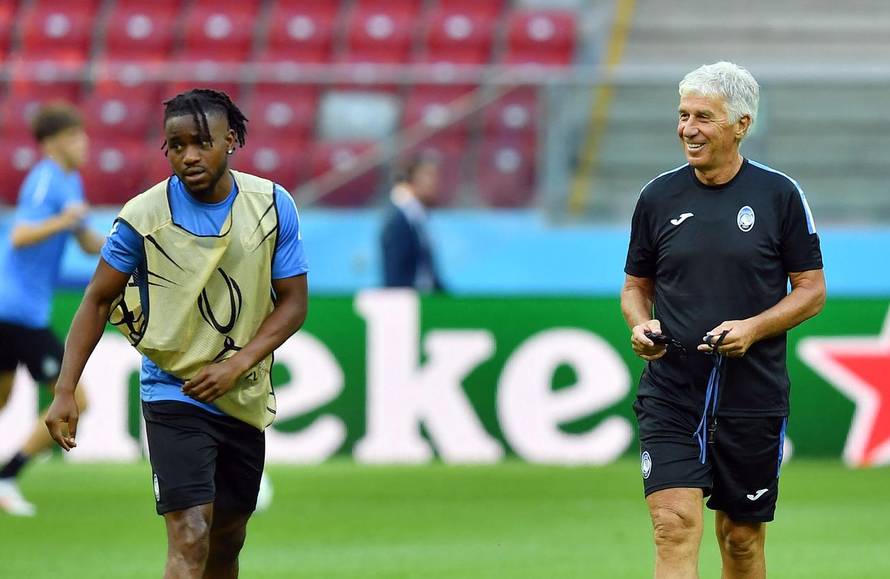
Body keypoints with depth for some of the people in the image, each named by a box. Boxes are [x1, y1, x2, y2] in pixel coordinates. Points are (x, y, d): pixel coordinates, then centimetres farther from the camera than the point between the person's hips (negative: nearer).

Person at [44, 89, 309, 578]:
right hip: (173, 395, -4)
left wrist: (237, 364, -15)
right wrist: (65, 391, -9)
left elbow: (293, 302, 0)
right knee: (190, 539, -18)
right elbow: (98, 301, -2)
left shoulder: (274, 205, -4)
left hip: (245, 399, 4)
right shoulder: (143, 216, -11)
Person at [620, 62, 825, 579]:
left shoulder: (780, 195, -1)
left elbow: (812, 289, 2)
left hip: (754, 396, 0)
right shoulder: (659, 196, 5)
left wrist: (753, 328, -14)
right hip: (671, 394, 1)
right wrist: (640, 325, -6)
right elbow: (636, 284, 16)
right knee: (675, 527, -14)